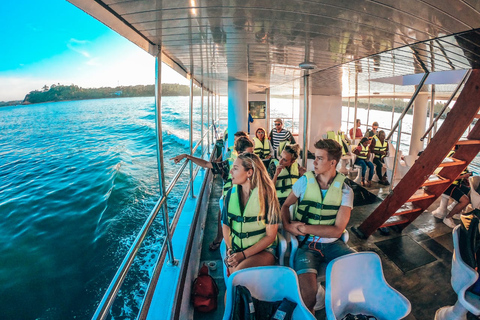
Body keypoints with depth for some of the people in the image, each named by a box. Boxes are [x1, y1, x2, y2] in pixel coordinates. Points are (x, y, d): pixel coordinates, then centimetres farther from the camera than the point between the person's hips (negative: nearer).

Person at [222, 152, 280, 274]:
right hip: (235, 249, 3)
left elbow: (270, 235, -8)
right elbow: (226, 225, 11)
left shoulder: (266, 195, -10)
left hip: (263, 249, -3)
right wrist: (230, 249, -6)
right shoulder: (231, 193, 3)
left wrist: (243, 254, -14)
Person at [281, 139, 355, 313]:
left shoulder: (345, 190, -3)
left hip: (332, 244, 2)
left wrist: (304, 228, -14)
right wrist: (287, 225, -11)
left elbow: (337, 230, -9)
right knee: (308, 290, -26)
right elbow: (285, 205, 9)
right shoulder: (305, 180, -1)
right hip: (306, 244, -1)